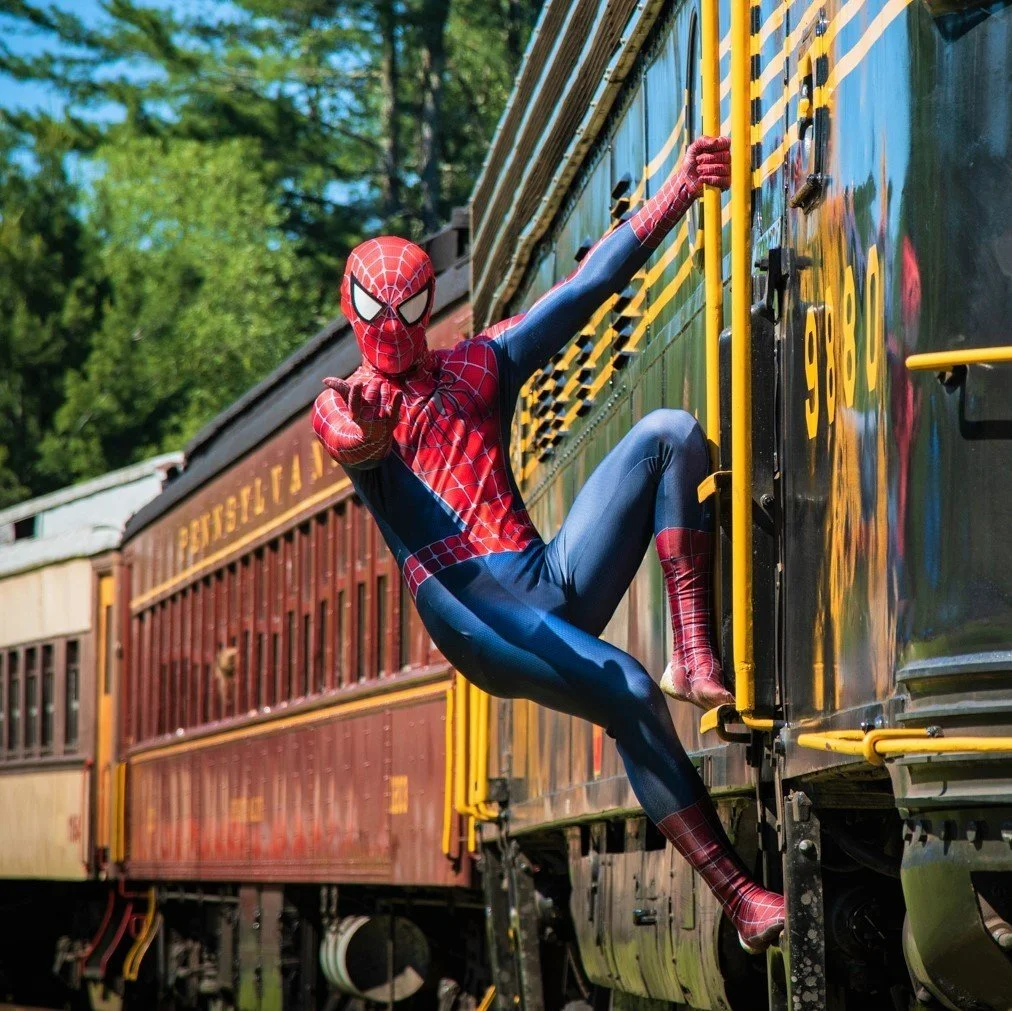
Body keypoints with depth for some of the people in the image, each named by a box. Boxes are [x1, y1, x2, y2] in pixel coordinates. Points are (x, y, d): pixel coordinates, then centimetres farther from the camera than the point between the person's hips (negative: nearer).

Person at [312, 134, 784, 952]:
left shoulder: (480, 365, 22)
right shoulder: (340, 408, 11)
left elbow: (593, 282, 17)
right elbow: (361, 451, -15)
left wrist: (680, 188, 11)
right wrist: (363, 429, -41)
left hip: (555, 583, 5)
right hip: (471, 612, -5)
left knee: (670, 433, -12)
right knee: (627, 693, -29)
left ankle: (694, 656, -22)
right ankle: (738, 895, -25)